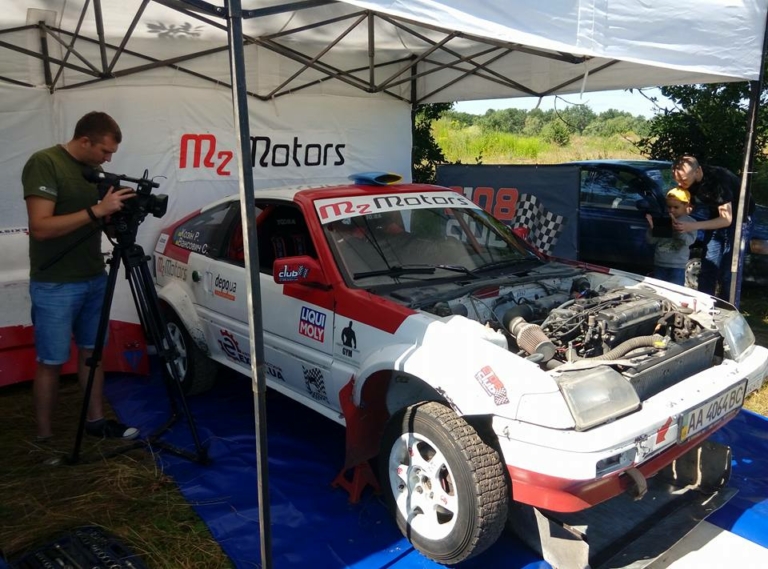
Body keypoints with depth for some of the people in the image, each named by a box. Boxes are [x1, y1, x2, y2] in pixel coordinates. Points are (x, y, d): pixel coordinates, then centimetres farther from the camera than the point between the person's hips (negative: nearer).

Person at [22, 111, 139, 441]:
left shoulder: (94, 169, 8)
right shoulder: (43, 163, -15)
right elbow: (41, 227, -23)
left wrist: (119, 212, -5)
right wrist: (97, 210, -28)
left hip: (95, 279, 7)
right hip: (54, 285, -7)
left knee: (91, 353, 13)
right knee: (51, 362, 1)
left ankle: (96, 421, 23)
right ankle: (44, 438, 13)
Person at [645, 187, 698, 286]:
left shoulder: (690, 222, -3)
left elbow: (688, 241, -19)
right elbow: (651, 240, 3)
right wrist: (652, 227, -15)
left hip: (677, 266, -3)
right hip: (659, 264, 4)